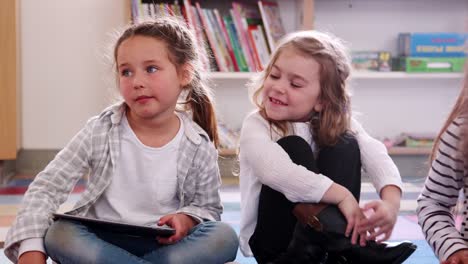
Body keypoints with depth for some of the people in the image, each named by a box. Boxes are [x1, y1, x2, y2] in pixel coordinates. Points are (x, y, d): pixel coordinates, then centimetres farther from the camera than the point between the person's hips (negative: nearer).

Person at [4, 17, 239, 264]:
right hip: (100, 243, 0)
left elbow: (209, 207, 8)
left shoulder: (199, 148, -6)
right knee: (59, 235, -32)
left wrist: (186, 219, -16)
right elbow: (46, 188, -9)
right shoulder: (100, 132, -8)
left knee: (224, 237, -26)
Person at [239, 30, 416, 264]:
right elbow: (277, 172, -36)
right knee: (294, 147, -24)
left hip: (320, 232, 3)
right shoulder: (256, 126, -15)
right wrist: (342, 195, -40)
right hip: (270, 243, -3)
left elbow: (377, 156, -19)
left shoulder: (336, 123, -2)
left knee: (345, 145, -15)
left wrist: (391, 202, -40)